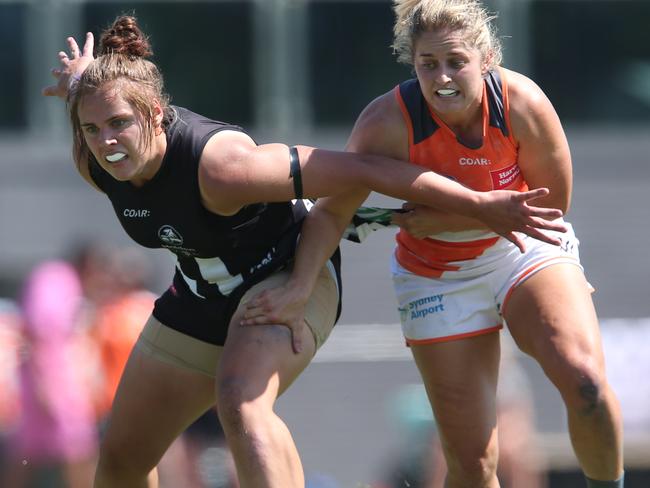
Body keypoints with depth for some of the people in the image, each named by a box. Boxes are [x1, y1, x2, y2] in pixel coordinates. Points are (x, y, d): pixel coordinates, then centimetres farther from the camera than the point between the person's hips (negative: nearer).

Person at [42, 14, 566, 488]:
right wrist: (80, 87, -11)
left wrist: (479, 204, -33)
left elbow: (363, 171, -35)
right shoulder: (94, 163, -18)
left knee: (240, 404, -38)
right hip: (203, 298, 7)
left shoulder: (220, 166, -39)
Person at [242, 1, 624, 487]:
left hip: (525, 250, 0)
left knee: (585, 381, -28)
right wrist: (299, 289, -33)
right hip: (438, 276, 0)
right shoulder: (389, 121, -24)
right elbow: (332, 210, -17)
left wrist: (451, 218, -19)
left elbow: (552, 201, -11)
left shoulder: (522, 103, -22)